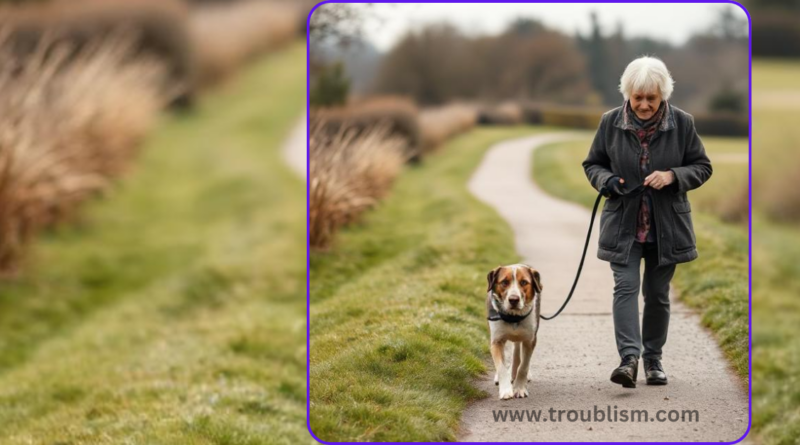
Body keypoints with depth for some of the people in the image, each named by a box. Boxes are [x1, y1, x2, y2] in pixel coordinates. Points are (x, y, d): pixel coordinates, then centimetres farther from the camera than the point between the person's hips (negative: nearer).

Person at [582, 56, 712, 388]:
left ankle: (653, 358, 23)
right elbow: (592, 164, 8)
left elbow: (702, 167, 2)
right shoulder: (611, 122, -3)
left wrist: (672, 176, -17)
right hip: (624, 225, 0)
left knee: (657, 294, 9)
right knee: (625, 286, -14)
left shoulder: (682, 123, -5)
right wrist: (609, 181, -14)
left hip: (666, 225, 0)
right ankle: (629, 357, -21)